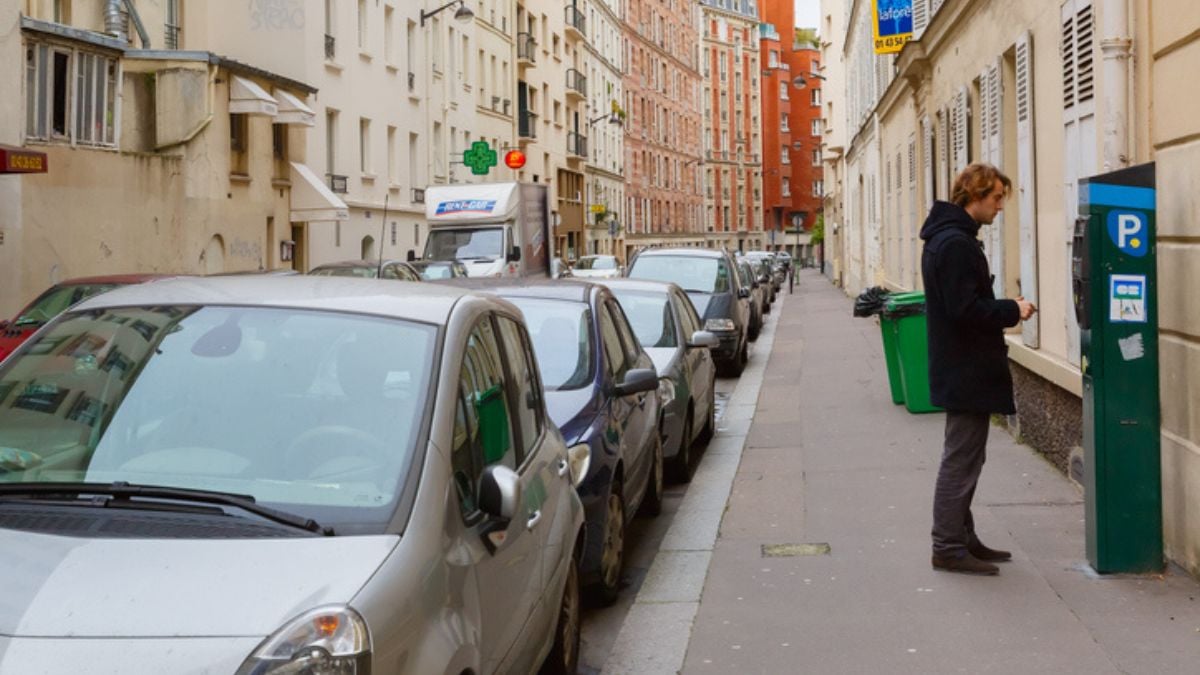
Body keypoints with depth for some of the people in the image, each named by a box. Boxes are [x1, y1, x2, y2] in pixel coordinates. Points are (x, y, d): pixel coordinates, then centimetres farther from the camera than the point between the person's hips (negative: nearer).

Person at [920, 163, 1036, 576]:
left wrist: (1003, 314, 7)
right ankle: (949, 547, 3)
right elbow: (966, 310, -25)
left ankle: (961, 538, 26)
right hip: (966, 371, -11)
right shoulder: (956, 243, -20)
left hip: (962, 370, 11)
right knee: (961, 460, -4)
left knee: (964, 459, 17)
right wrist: (1012, 311, -13)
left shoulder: (947, 238, 14)